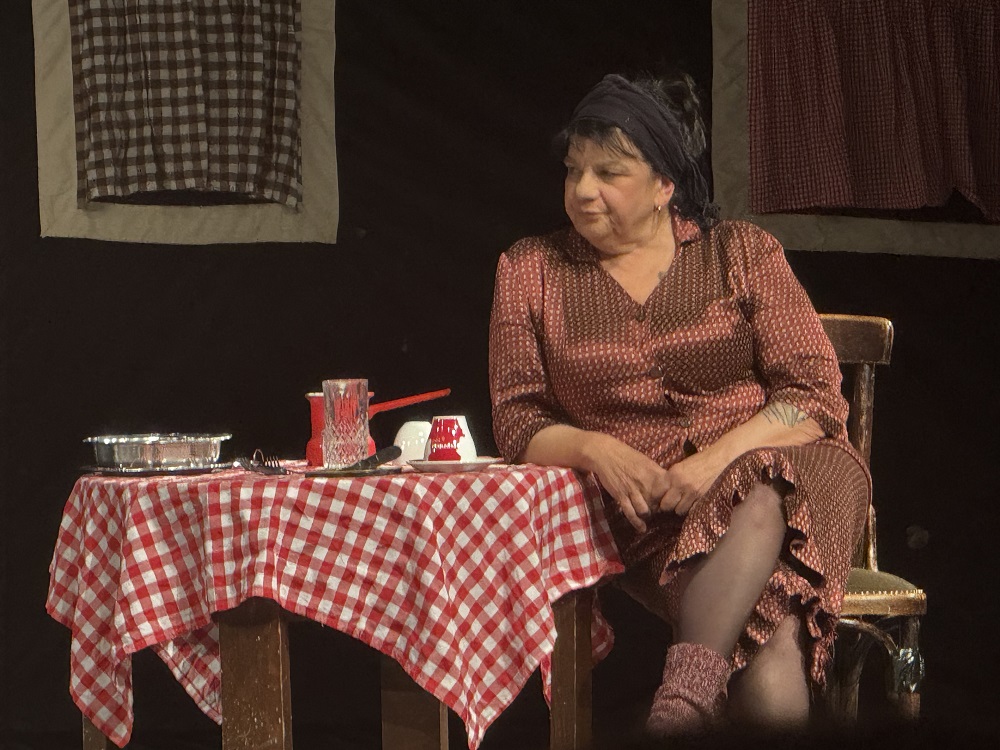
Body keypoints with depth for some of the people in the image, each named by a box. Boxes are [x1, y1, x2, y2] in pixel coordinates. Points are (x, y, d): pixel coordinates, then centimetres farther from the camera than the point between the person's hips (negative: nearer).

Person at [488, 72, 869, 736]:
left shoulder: (742, 252, 8)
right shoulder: (532, 270, 13)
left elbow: (818, 395, 0)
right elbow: (518, 419, 9)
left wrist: (719, 459, -17)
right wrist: (594, 448, -13)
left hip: (770, 464, 0)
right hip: (643, 501, 0)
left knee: (756, 500, -39)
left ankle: (686, 694, -44)